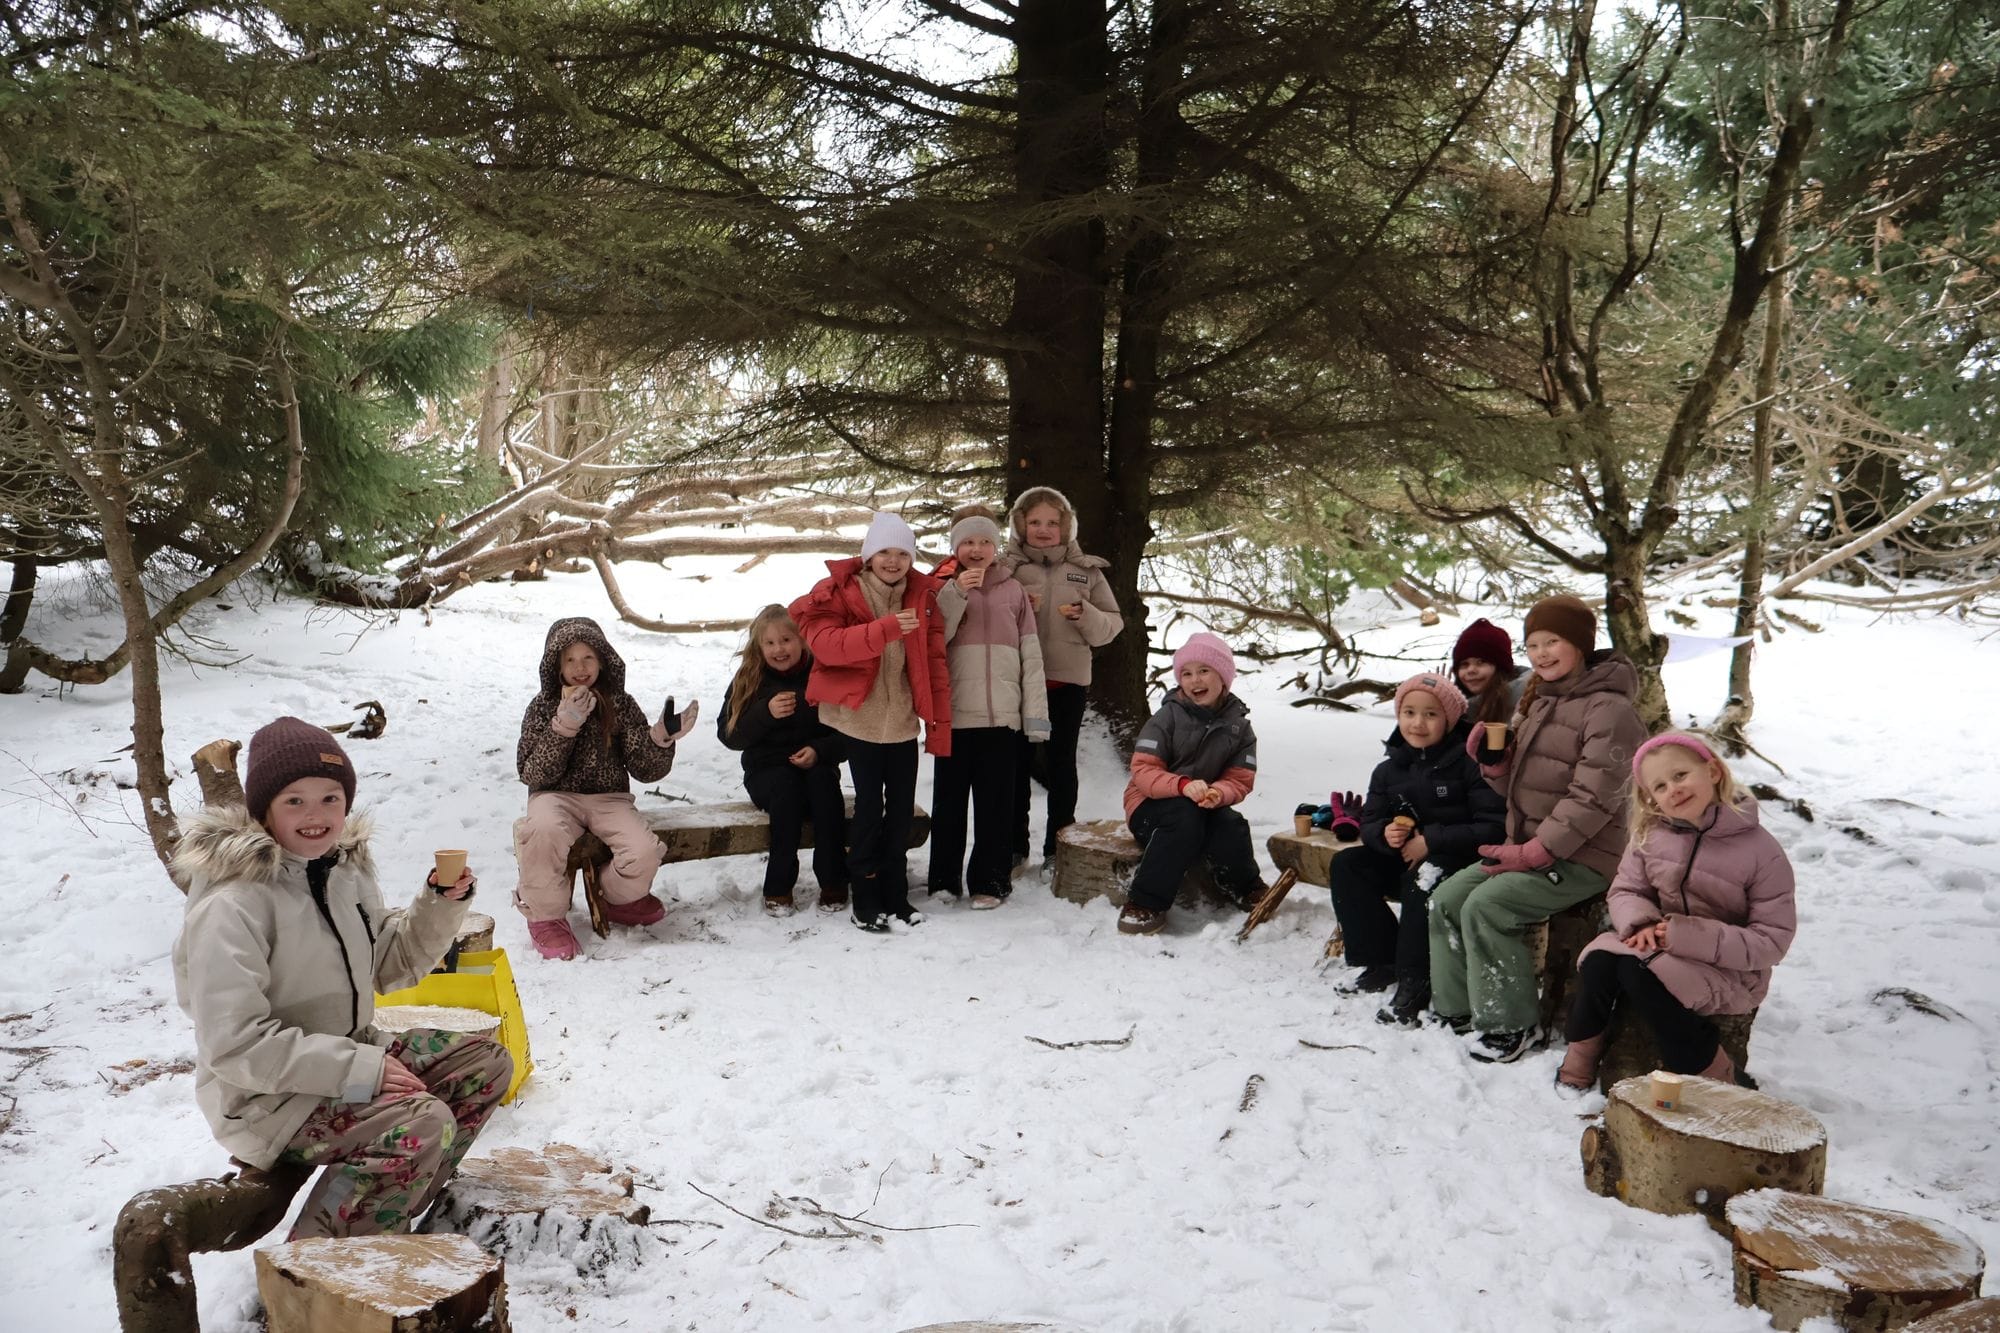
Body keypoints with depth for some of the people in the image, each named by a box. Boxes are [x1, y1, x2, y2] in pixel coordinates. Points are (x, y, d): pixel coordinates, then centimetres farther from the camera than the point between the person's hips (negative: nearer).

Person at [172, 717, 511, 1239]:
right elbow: (234, 1045, -25)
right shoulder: (232, 905, -22)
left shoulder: (344, 866, 4)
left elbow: (391, 965, 15)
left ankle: (398, 1211, 7)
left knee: (486, 1063, 1)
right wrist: (360, 1069, -27)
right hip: (266, 1098, -9)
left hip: (349, 1053, 9)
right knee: (423, 1123, -27)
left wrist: (441, 904, -3)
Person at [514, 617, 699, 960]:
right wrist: (564, 726, -21)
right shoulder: (543, 707, 0)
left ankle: (619, 898, 12)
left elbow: (645, 770, -1)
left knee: (644, 851, -26)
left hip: (609, 798, 2)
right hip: (556, 796, -2)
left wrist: (662, 738, -21)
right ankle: (546, 916, -12)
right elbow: (533, 775, -11)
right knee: (544, 830, -38)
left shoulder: (622, 705, 3)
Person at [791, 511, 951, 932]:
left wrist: (939, 722, 1)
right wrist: (885, 628, -33)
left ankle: (895, 896, 21)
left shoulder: (922, 597, 6)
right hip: (860, 719, -4)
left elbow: (934, 662, 6)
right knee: (869, 807, -2)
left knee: (902, 808, 9)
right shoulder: (839, 594, -5)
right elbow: (825, 644, -22)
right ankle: (865, 901, 9)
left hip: (903, 721, 4)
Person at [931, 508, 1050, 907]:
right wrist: (956, 592, -15)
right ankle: (944, 878, 18)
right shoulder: (944, 587, 7)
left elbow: (1031, 654, 6)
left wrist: (1036, 714, 0)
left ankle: (990, 881, 13)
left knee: (995, 801, 3)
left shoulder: (1013, 590, 8)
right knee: (949, 799, 7)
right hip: (953, 712, 0)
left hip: (1001, 714, 0)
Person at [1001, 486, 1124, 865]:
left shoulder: (1087, 570, 6)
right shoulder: (1006, 567, 1)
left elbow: (1113, 624, 6)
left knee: (1061, 763, 8)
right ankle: (1014, 845, 17)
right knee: (1017, 762, 5)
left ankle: (1059, 846, 18)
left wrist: (1086, 616, -13)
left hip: (1069, 680, 1)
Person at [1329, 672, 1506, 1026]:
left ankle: (1415, 982, -28)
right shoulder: (1390, 769, 7)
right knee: (1345, 866, -10)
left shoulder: (1468, 763, -12)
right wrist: (1384, 834, -17)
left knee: (1424, 879, -37)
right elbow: (1369, 823, 9)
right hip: (1404, 861, 7)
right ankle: (1381, 960, -6)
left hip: (1461, 861, -7)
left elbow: (1493, 828, -18)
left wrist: (1430, 840, -21)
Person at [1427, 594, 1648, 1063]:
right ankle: (1456, 1008, 13)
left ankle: (1512, 1025, -8)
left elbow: (1592, 799, -21)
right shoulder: (1539, 701, 13)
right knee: (1447, 898, -1)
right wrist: (1493, 759, -5)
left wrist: (1532, 852, -22)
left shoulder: (1609, 709, -15)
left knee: (1485, 906, -22)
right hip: (1527, 847, 9)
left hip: (1580, 858, -9)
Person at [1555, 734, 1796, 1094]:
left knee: (1640, 972, -31)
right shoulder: (1652, 836, 1)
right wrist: (1641, 923, -18)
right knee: (1599, 960, -26)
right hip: (1660, 948, 4)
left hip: (1728, 971, -4)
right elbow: (1625, 891, 7)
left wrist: (1692, 936, -24)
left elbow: (1773, 939, -13)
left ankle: (1714, 1075, -15)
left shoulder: (1760, 848, -13)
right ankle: (1582, 1057, -4)